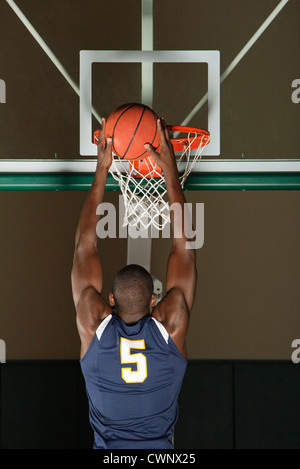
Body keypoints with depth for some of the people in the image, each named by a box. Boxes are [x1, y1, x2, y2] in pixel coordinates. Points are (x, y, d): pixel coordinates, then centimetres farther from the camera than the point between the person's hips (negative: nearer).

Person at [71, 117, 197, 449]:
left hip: (107, 448, 0)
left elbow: (84, 244, 2)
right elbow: (183, 247, 1)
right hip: (160, 449, 0)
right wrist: (170, 172, 4)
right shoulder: (171, 326, -8)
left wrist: (101, 171, 5)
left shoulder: (94, 326, -7)